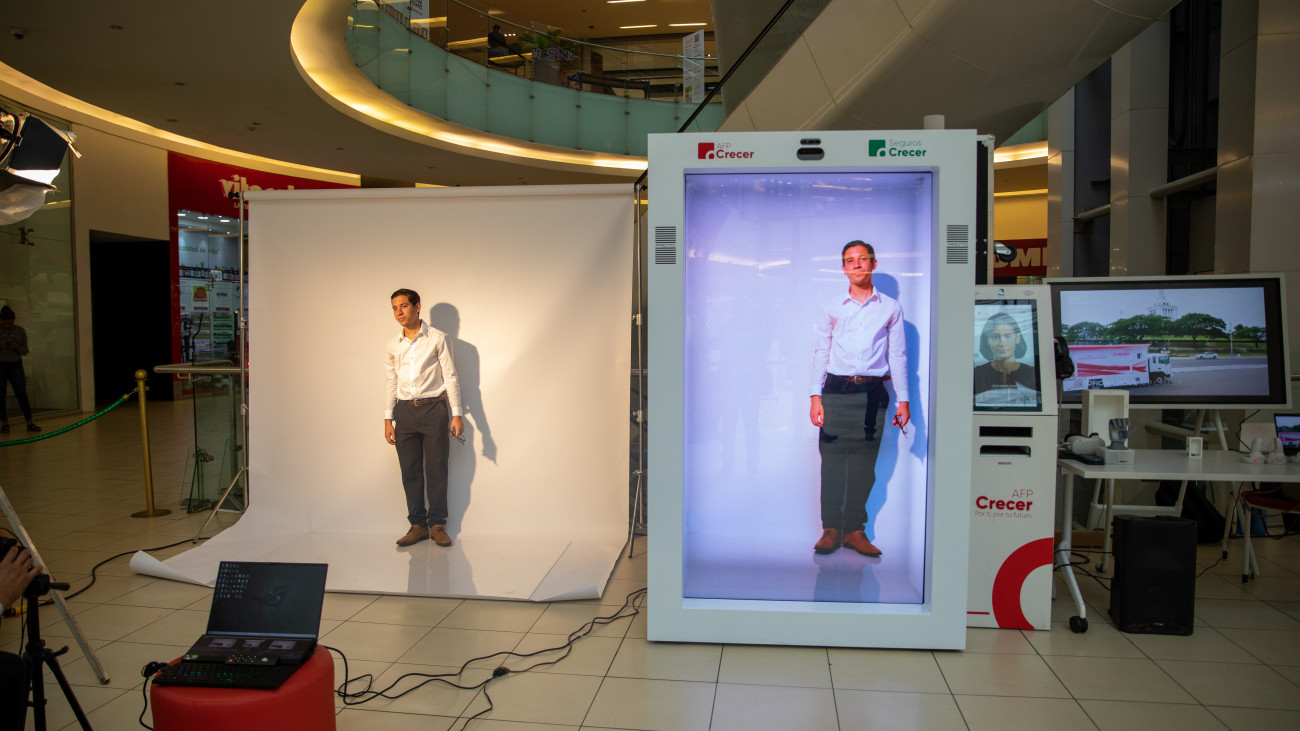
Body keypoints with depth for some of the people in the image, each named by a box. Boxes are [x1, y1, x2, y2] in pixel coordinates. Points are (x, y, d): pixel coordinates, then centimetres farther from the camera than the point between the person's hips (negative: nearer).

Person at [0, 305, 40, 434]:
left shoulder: (20, 331, 3)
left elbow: (25, 351, 5)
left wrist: (17, 347, -16)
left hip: (15, 365, 1)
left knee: (22, 394, -4)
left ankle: (30, 422, -4)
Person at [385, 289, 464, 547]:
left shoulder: (438, 339, -1)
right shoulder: (393, 345, 10)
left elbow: (450, 377, -1)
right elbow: (392, 383, 15)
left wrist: (456, 414, -6)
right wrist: (388, 419, 11)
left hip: (434, 409, -3)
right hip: (405, 411, 4)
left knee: (437, 470, 0)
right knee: (410, 471, 5)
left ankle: (437, 524, 9)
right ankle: (417, 524, 13)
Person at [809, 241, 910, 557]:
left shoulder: (890, 308, 10)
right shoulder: (831, 308, 10)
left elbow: (898, 355, 10)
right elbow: (821, 352, 8)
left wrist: (903, 399, 6)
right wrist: (815, 397, 0)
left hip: (873, 393, 0)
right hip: (836, 390, 0)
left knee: (864, 464, 1)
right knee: (832, 460, -3)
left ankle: (855, 530, 10)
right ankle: (831, 529, 5)